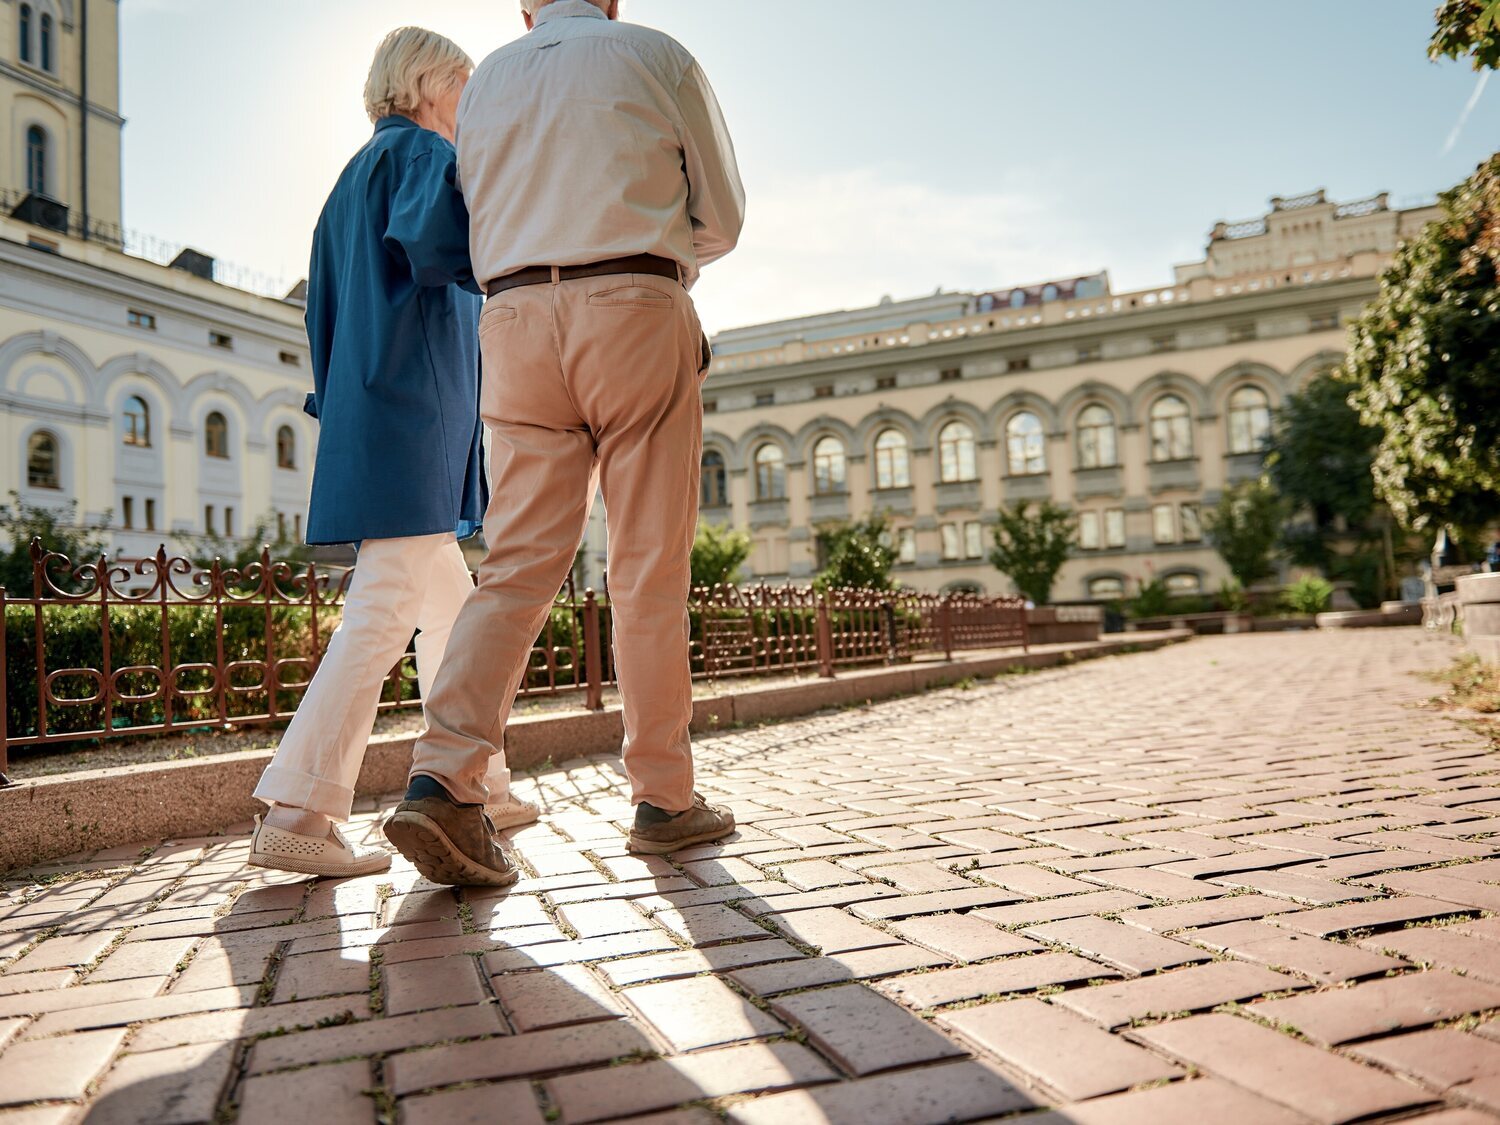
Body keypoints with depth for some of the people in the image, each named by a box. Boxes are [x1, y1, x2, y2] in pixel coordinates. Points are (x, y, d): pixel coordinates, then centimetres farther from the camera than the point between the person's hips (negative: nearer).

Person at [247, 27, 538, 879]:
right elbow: (430, 237, -23)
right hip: (415, 412, -10)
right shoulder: (424, 152, -1)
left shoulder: (355, 177, 26)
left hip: (369, 411, 10)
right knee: (386, 610, -13)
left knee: (450, 604, 12)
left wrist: (346, 410, 23)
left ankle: (477, 785, 19)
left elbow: (324, 306, 23)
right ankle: (296, 814, -12)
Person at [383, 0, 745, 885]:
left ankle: (444, 781, -15)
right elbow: (720, 220, 13)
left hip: (516, 318, 4)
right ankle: (664, 797, 6)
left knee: (520, 561, -1)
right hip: (636, 315, -3)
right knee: (650, 566, -2)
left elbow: (481, 237, 21)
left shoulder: (485, 83, 22)